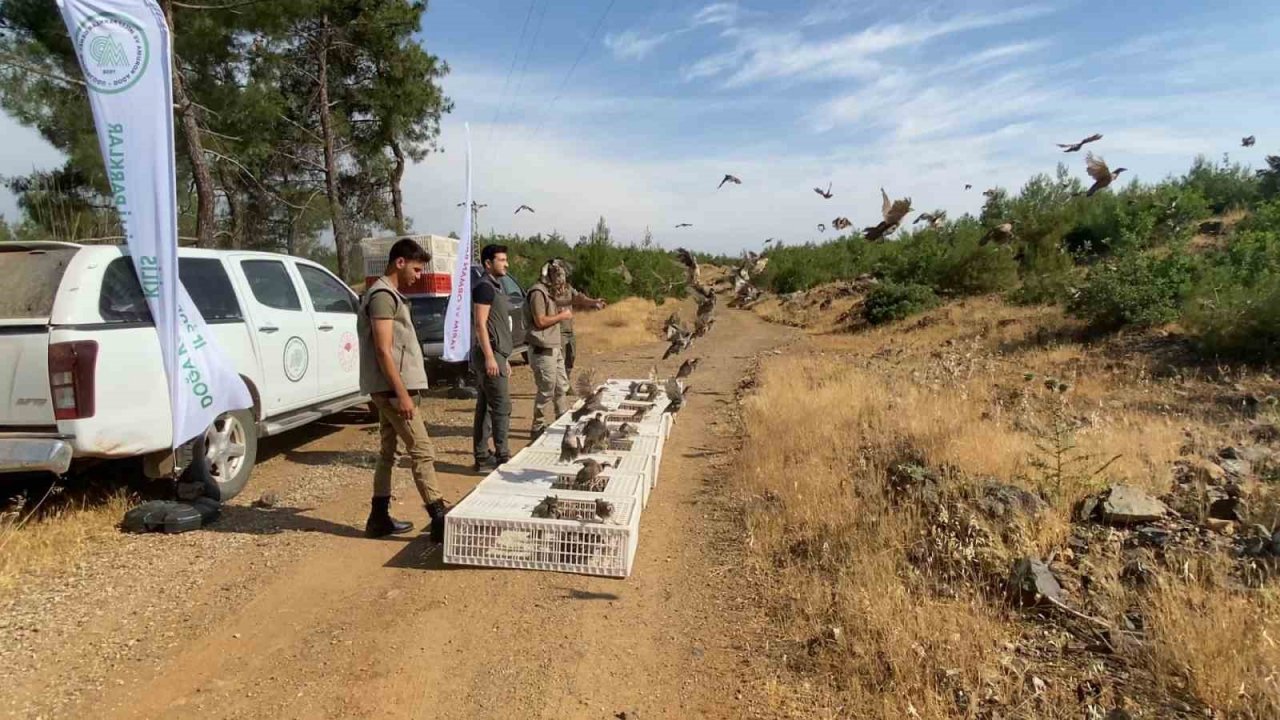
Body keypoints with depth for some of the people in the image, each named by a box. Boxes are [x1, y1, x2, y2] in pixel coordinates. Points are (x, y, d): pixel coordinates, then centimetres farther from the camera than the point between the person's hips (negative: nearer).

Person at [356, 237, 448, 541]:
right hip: (393, 388, -10)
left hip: (391, 388, 10)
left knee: (388, 452, 13)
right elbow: (383, 350, -20)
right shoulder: (383, 295, -14)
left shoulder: (389, 294, 18)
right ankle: (440, 520, -6)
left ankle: (379, 518, 20)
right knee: (421, 451, -9)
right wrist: (403, 394, -22)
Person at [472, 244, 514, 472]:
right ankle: (502, 457, -3)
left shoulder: (495, 286, 19)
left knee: (485, 408, 10)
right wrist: (489, 357, -23)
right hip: (490, 353, -10)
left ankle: (483, 457, 15)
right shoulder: (484, 286, -10)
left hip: (496, 354, 10)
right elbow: (480, 324, -18)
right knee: (501, 406, -8)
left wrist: (504, 359, 23)